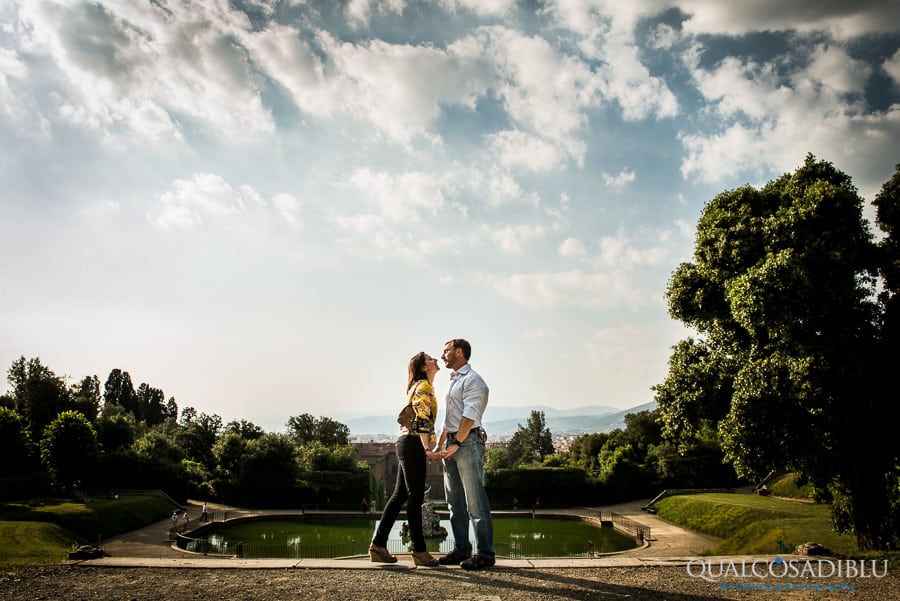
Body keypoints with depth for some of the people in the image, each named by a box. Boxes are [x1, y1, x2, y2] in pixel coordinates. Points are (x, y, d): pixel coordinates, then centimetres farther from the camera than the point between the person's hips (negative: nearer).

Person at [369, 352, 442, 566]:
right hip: (413, 444, -10)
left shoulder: (421, 386, 21)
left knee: (399, 495, 10)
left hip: (408, 444, 10)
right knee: (415, 497, -4)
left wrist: (427, 448, 19)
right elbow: (422, 419, -19)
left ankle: (378, 545, 13)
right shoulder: (423, 387, -9)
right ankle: (420, 551, 2)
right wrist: (427, 449, -23)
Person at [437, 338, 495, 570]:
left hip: (468, 442, -10)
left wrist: (456, 444, -18)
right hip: (452, 445, 10)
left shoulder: (472, 380, -8)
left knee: (475, 501, -8)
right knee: (455, 502, 11)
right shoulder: (454, 381, 21)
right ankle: (461, 550, 19)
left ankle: (485, 554, -4)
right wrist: (439, 444, 19)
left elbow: (469, 416, -16)